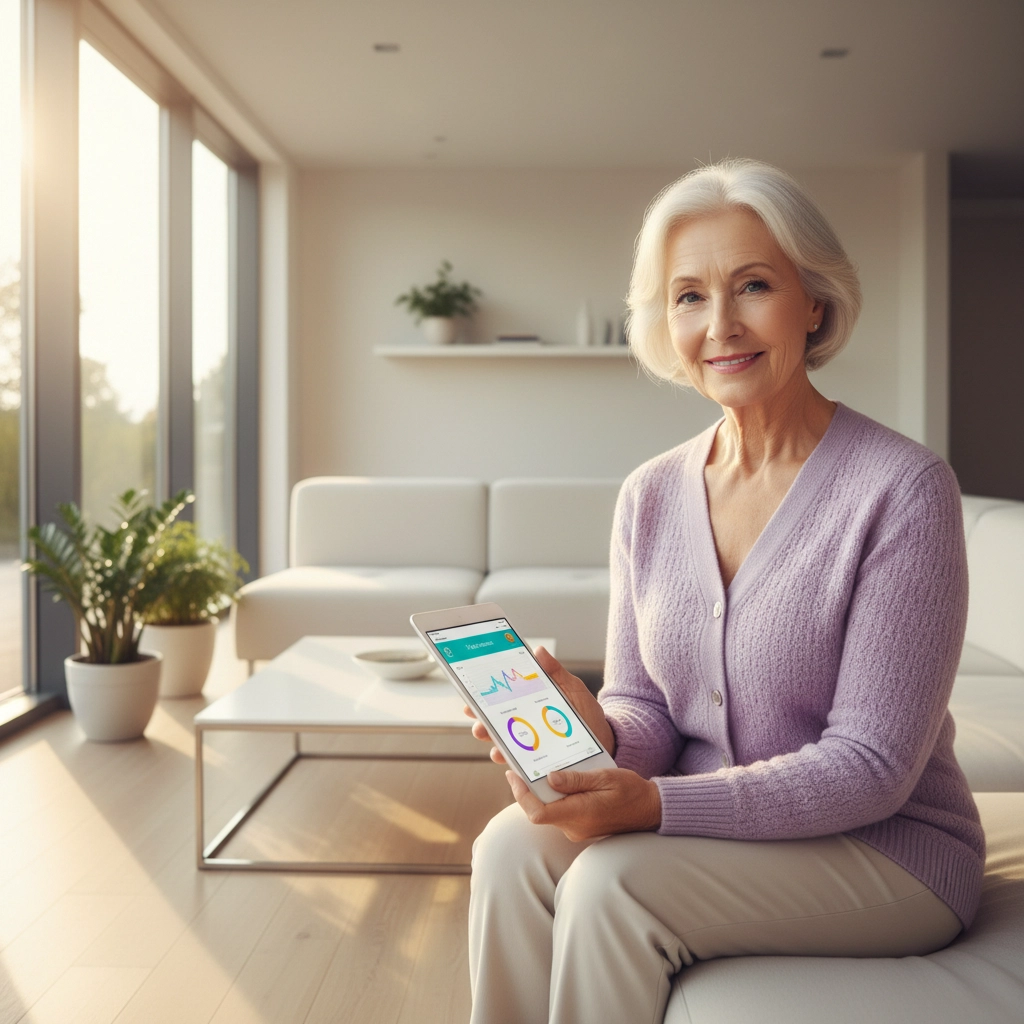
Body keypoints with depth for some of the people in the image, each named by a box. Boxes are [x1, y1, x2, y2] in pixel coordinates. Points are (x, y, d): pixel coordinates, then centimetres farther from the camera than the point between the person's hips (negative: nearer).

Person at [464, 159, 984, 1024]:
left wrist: (656, 805, -28)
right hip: (712, 826, 5)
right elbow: (649, 713, 4)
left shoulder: (903, 489, -16)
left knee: (613, 879, -27)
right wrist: (598, 732, -20)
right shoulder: (649, 496, 1)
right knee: (512, 846, -20)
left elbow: (871, 764, -18)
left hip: (887, 848, -4)